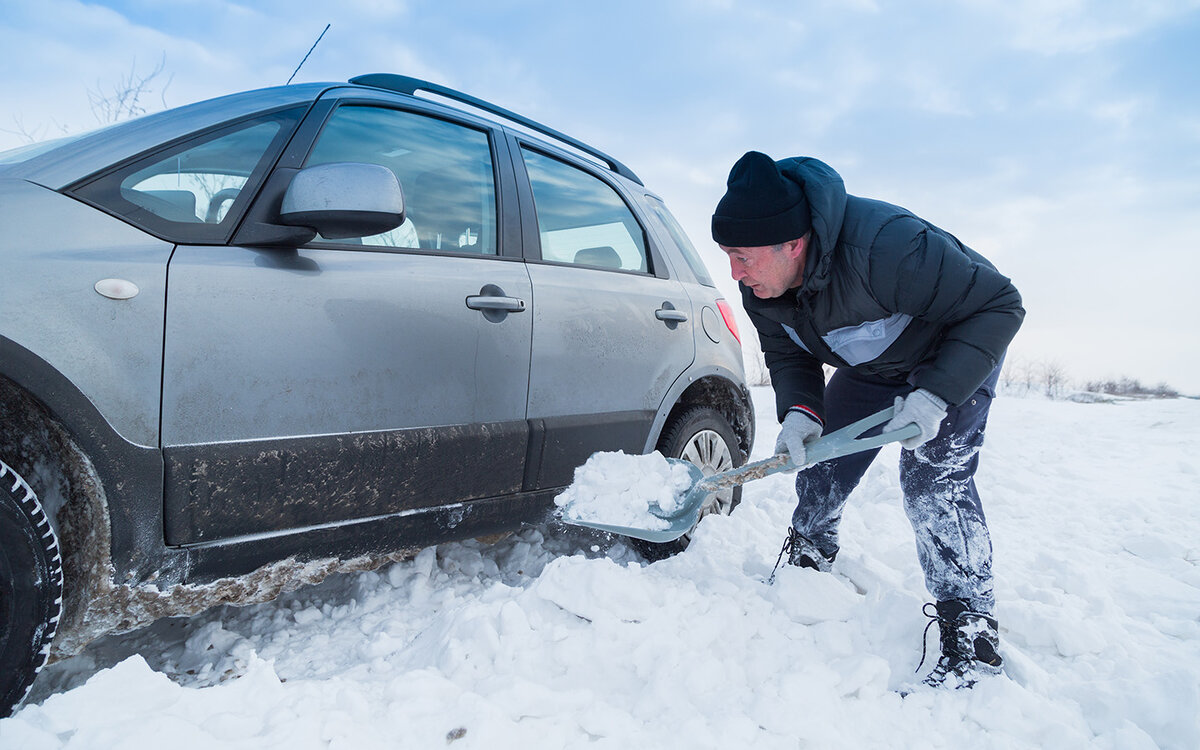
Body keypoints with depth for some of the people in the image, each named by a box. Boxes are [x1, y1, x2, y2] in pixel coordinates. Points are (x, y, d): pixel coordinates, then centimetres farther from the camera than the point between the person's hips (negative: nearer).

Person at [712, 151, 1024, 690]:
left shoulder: (882, 245, -43)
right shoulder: (761, 287, -21)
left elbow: (999, 305, -33)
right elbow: (787, 355, -6)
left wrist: (936, 394, -40)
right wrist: (799, 411, -27)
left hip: (955, 355, -6)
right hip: (868, 369, 7)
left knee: (933, 480, -22)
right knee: (820, 461, 7)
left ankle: (972, 638, -10)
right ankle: (805, 562, 35)